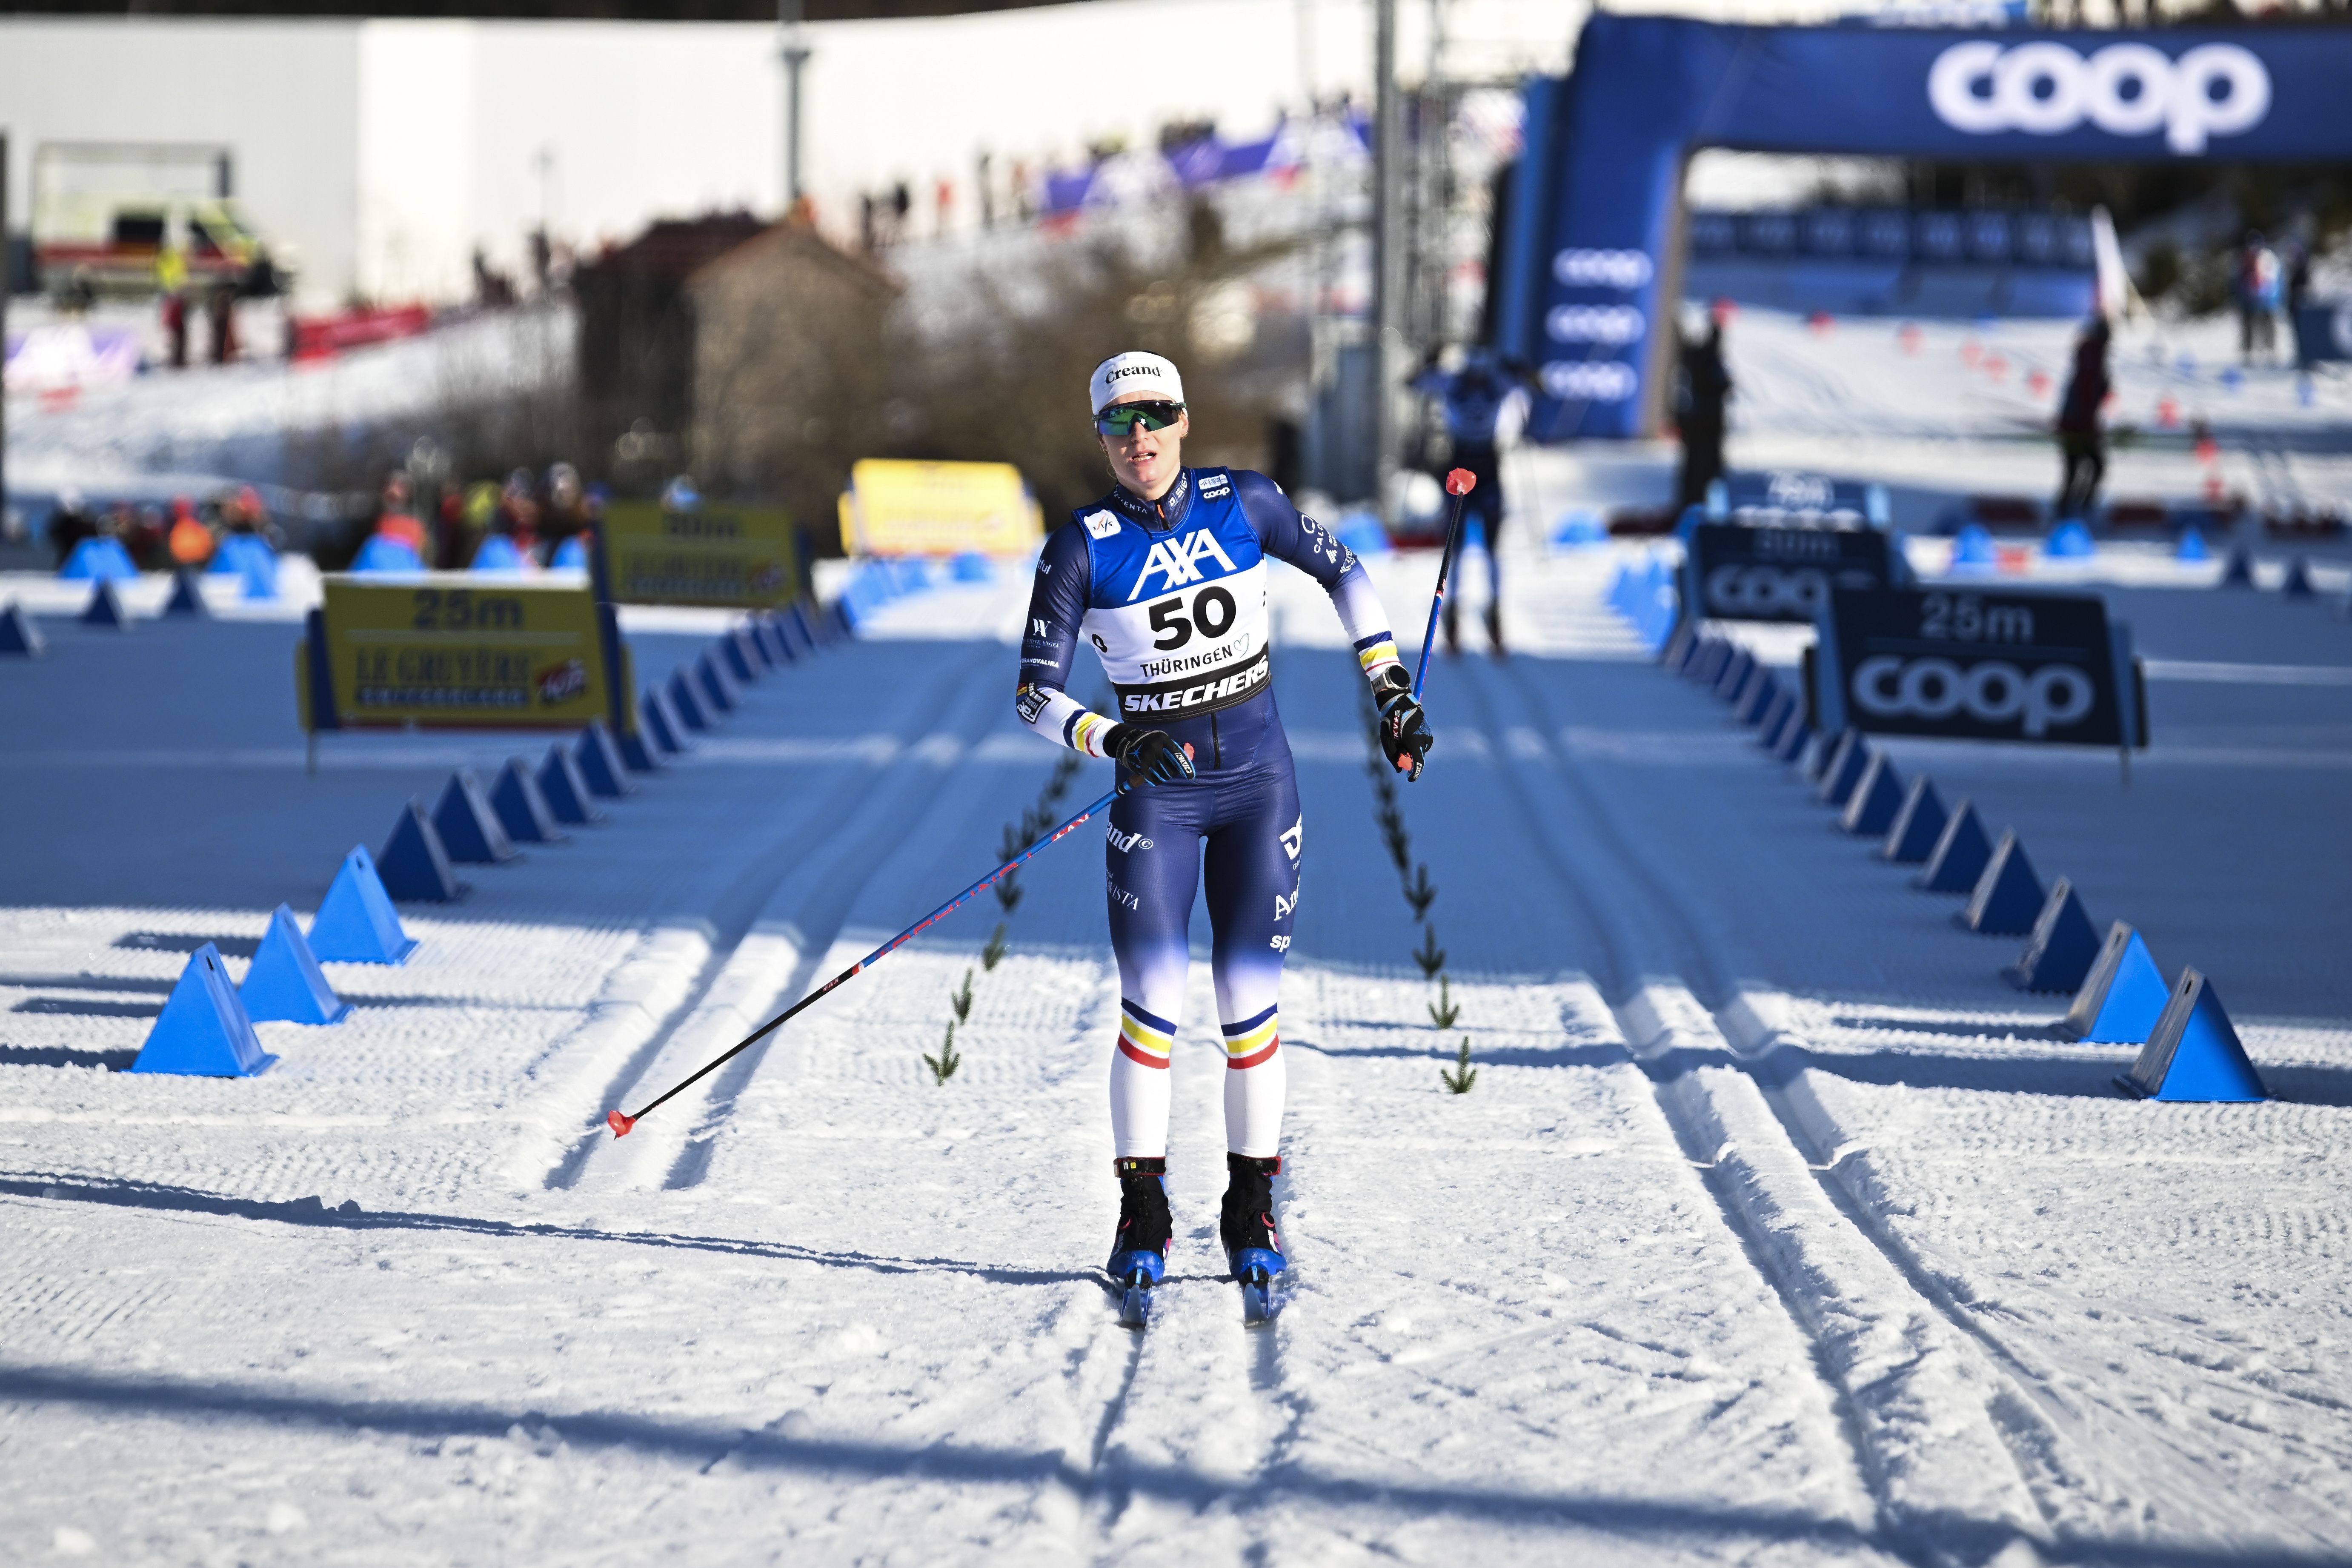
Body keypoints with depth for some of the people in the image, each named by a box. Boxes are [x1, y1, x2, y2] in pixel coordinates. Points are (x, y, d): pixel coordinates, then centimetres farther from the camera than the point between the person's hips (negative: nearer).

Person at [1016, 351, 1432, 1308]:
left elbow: (1341, 570, 12)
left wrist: (1390, 687, 10)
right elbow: (1035, 695, -10)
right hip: (1156, 791, -1)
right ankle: (1142, 1215, 3)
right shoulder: (1081, 550, -9)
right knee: (1153, 1002, -10)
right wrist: (1112, 740, -27)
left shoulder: (1242, 504, -4)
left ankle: (1252, 1210, 12)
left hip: (1259, 783, 1)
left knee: (1250, 1000, -1)